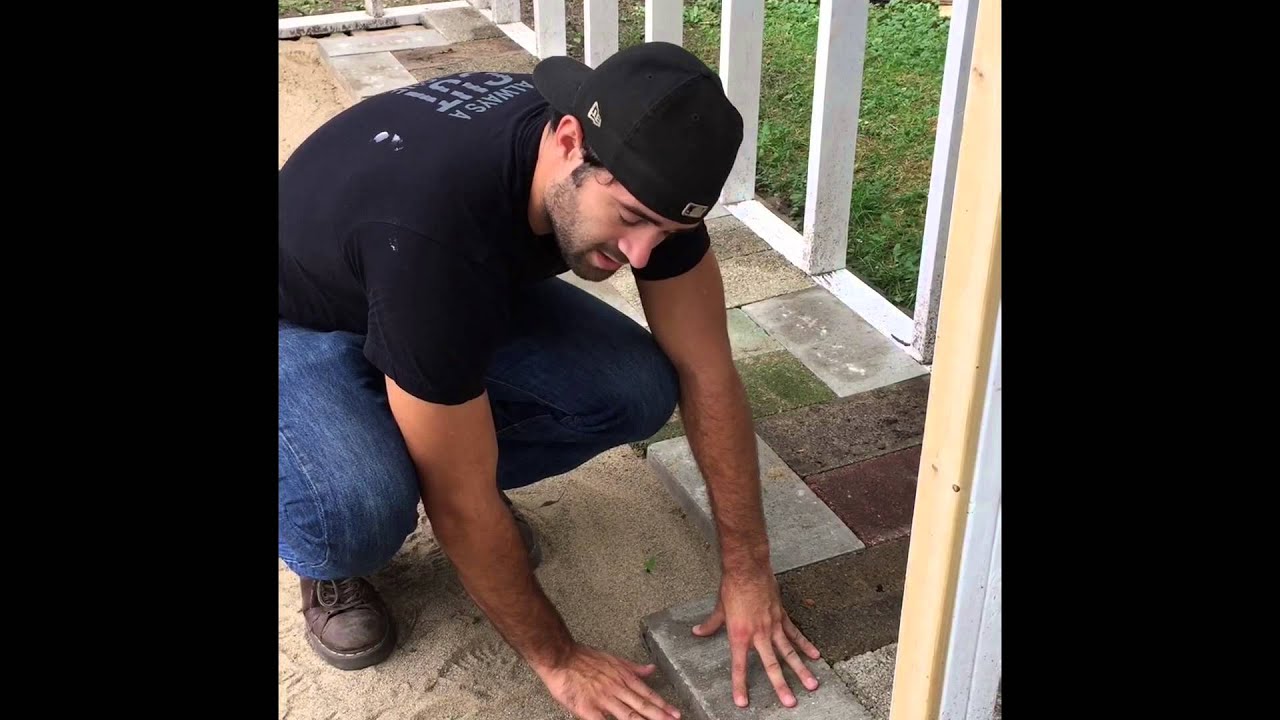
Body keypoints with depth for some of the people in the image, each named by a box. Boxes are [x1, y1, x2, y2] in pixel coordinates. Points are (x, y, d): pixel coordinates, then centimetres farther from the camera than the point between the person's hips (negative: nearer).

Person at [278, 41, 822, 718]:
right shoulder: (434, 225, -43)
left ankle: (443, 466, 9)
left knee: (639, 391, -17)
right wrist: (558, 659, -21)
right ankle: (329, 556, 3)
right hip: (302, 324, -5)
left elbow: (706, 370, -14)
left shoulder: (639, 171, -24)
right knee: (360, 511, -35)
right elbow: (463, 501, -33)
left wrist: (748, 571, -12)